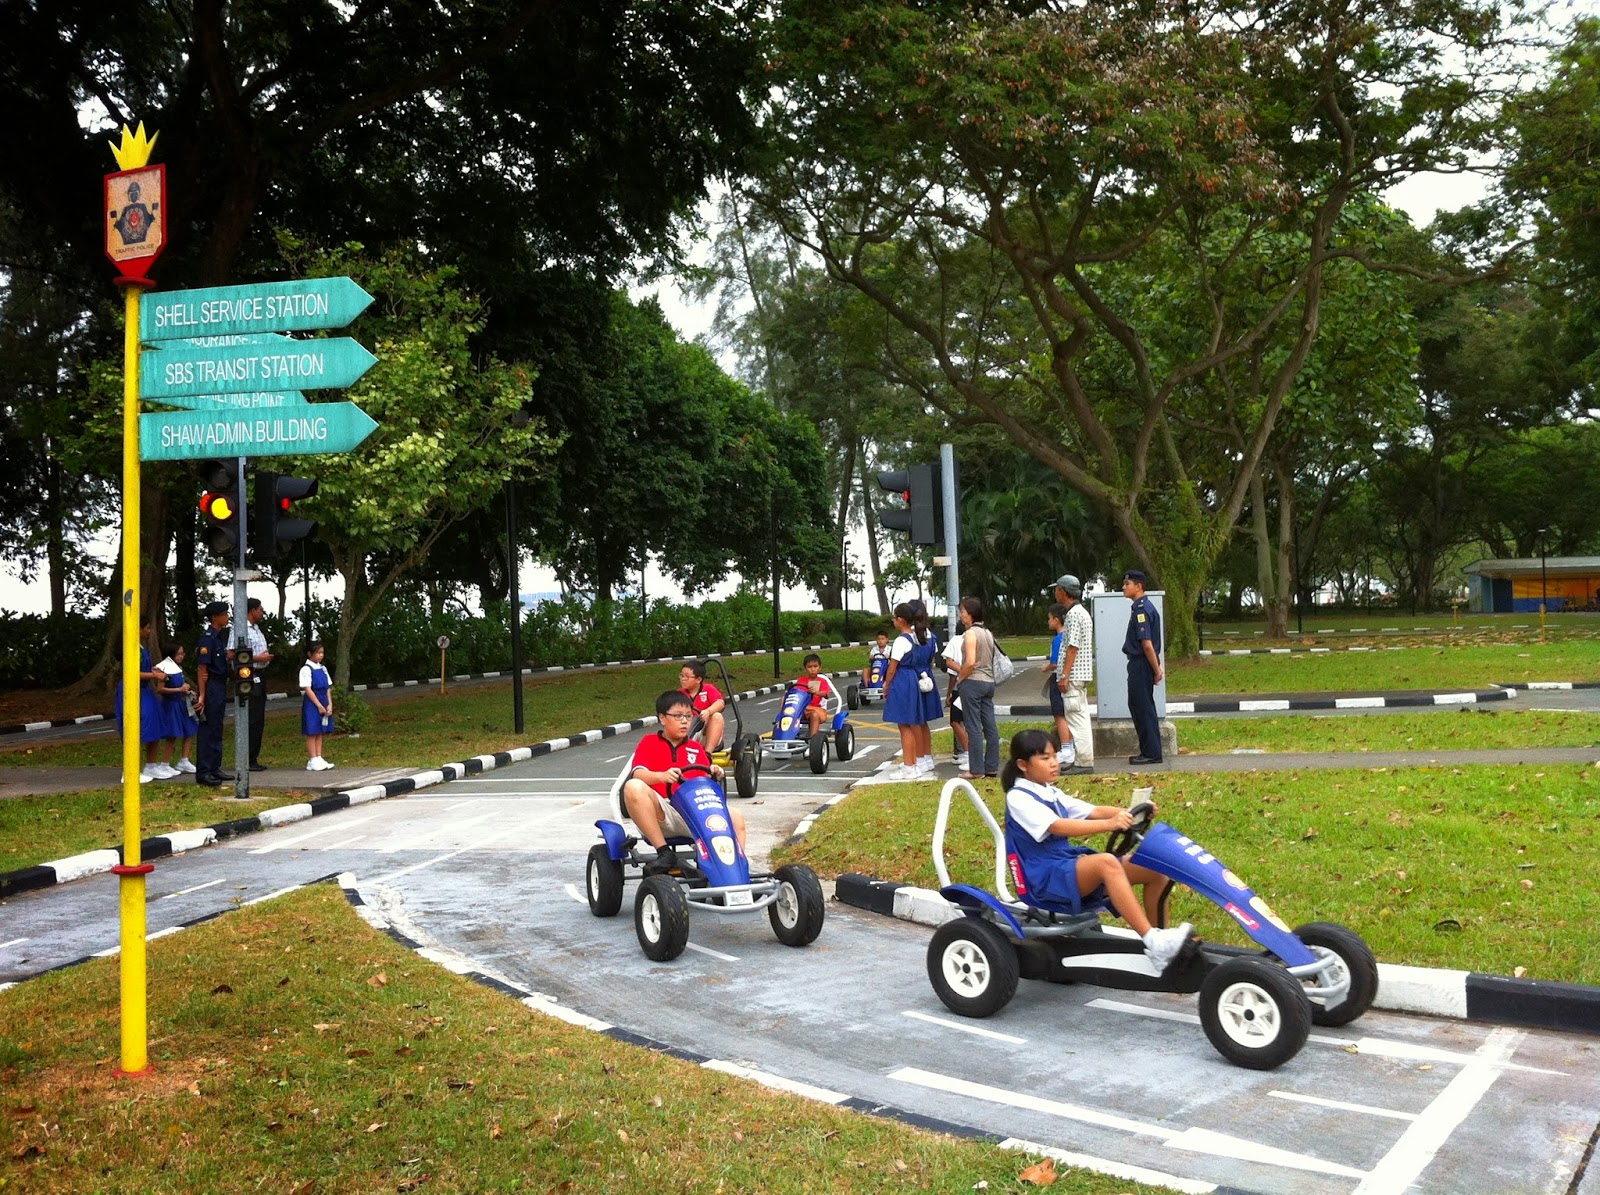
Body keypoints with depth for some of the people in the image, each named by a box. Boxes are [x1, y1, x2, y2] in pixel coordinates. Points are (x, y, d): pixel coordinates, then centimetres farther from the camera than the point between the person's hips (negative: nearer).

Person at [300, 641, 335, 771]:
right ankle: (313, 760, -1)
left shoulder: (323, 669, 13)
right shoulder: (306, 669, -8)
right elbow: (307, 689, -13)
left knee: (320, 732, 8)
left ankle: (318, 758, 11)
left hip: (323, 703, 7)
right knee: (312, 732, -3)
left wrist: (330, 704, 0)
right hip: (311, 703, -7)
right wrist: (319, 706, -16)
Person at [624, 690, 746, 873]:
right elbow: (638, 774, -7)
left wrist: (713, 775, -11)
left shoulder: (696, 748, 23)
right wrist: (662, 776, -28)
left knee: (736, 818, -16)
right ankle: (664, 853, -29)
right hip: (660, 814, -3)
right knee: (633, 787, -33)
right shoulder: (649, 742, 11)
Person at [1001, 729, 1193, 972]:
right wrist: (1109, 824, -35)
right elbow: (1058, 827, -24)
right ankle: (1153, 943, -40)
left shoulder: (1051, 794, 17)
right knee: (1107, 862, -36)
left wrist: (1130, 814, -11)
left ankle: (1160, 940, 2)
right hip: (1045, 879, -8)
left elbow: (1094, 811, 8)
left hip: (1071, 866, 9)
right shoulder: (1018, 797, -9)